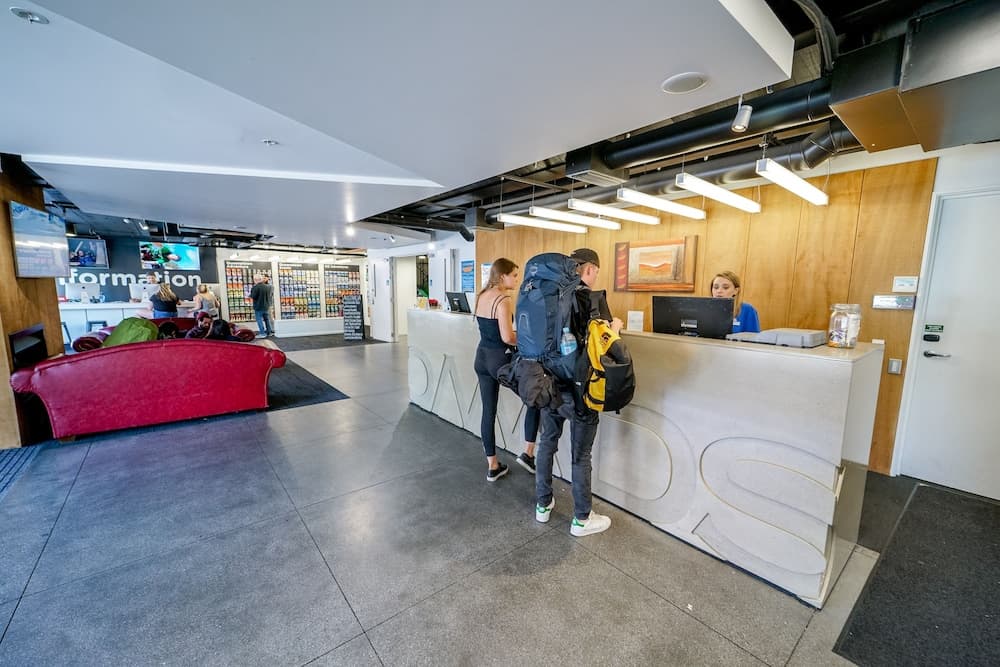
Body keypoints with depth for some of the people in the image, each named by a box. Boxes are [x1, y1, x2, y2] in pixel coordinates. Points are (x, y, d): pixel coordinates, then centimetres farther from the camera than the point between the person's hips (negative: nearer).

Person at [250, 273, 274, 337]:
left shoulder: (256, 287, -17)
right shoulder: (267, 286, 5)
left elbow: (253, 296, -18)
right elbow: (270, 295, 13)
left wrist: (250, 294, 0)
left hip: (258, 307, -7)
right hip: (266, 306, 7)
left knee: (259, 320, -1)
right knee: (267, 319, 13)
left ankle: (262, 333, -2)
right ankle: (269, 332, 18)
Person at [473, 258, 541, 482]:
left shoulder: (481, 296, 9)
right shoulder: (503, 299, -17)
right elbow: (507, 337, -22)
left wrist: (516, 335, 12)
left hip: (481, 357, 8)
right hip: (499, 358, -8)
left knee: (488, 411, 13)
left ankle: (492, 466, 24)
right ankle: (527, 453, 14)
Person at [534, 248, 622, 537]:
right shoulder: (590, 299, -16)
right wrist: (615, 327, 7)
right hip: (577, 388, -6)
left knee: (547, 443, 19)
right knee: (581, 455, 9)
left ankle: (543, 505, 35)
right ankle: (582, 519, 26)